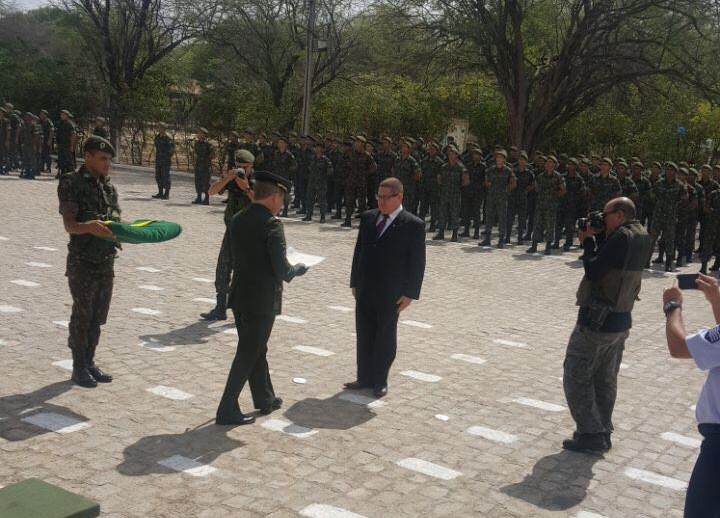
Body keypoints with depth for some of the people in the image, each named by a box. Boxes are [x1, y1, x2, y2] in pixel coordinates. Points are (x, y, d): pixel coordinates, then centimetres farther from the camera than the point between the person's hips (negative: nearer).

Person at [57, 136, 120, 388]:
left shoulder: (109, 187, 10)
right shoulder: (72, 183, -9)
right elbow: (69, 225, -17)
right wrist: (89, 226, -38)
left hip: (107, 262, 6)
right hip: (82, 263, -6)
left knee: (98, 316, 12)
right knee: (82, 315, 2)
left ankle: (89, 362, 24)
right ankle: (79, 367, 13)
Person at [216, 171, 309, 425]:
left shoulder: (237, 220, 4)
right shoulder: (271, 224, -18)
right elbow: (282, 271, -19)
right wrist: (298, 269, 3)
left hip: (239, 297, 7)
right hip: (262, 300, -7)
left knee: (256, 350, 21)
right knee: (248, 355, 4)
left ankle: (265, 399, 36)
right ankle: (227, 410, 7)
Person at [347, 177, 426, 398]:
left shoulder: (413, 225, -9)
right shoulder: (368, 218, 7)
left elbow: (417, 262, -8)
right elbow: (359, 251, 13)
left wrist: (410, 294, -11)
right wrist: (355, 282, 11)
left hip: (390, 294, -5)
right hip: (364, 290, 5)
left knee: (385, 338, 8)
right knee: (364, 335, 11)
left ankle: (380, 381, 21)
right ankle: (365, 378, 23)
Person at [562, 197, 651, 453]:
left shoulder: (621, 238, -21)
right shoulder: (641, 237, 6)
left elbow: (593, 272, -21)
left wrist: (588, 241, -9)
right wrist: (595, 240, 1)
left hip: (596, 321, -9)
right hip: (621, 321, 9)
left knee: (576, 378, 2)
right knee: (605, 379, 17)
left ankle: (591, 435, 3)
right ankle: (602, 434, 24)